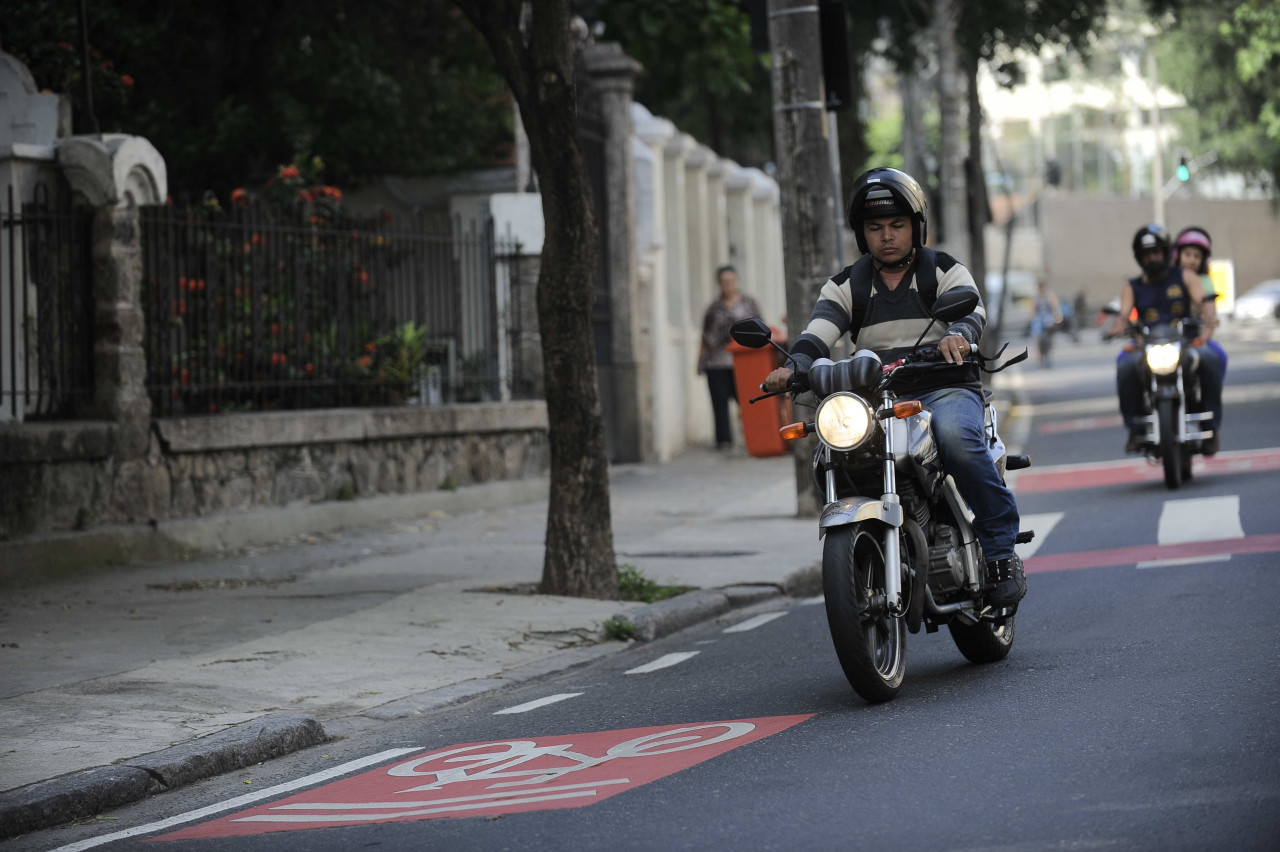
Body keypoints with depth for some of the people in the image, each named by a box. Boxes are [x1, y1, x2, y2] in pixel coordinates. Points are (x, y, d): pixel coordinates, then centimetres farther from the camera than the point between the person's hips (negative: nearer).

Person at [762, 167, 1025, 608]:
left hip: (945, 389, -3)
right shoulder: (845, 286, 14)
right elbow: (821, 328, -4)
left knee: (956, 438, -36)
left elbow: (970, 306, -13)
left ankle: (1000, 549, -25)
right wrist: (795, 365, -27)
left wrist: (958, 333, -38)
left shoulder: (944, 270, 8)